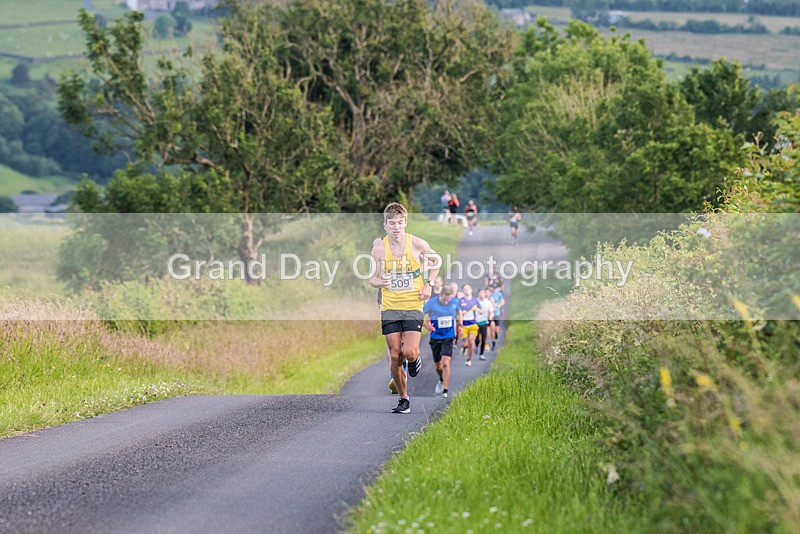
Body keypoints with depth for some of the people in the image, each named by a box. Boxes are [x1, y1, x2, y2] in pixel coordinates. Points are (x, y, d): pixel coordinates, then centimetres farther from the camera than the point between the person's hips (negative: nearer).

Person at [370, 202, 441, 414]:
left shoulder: (417, 243, -7)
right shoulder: (379, 248, -4)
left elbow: (436, 260, 13)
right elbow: (373, 279, 5)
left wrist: (429, 285, 2)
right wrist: (380, 281, -19)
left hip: (413, 306, -1)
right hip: (390, 307, 1)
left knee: (409, 352, -16)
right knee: (395, 356, -1)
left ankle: (415, 358, 22)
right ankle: (403, 399, 15)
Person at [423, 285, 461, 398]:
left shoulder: (455, 302, -4)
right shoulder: (431, 303, -12)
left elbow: (459, 312, 18)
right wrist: (426, 325, -20)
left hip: (449, 337, -1)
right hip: (435, 337, 1)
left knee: (445, 363, -16)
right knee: (438, 365, 11)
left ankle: (445, 391, -15)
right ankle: (441, 381, 44)